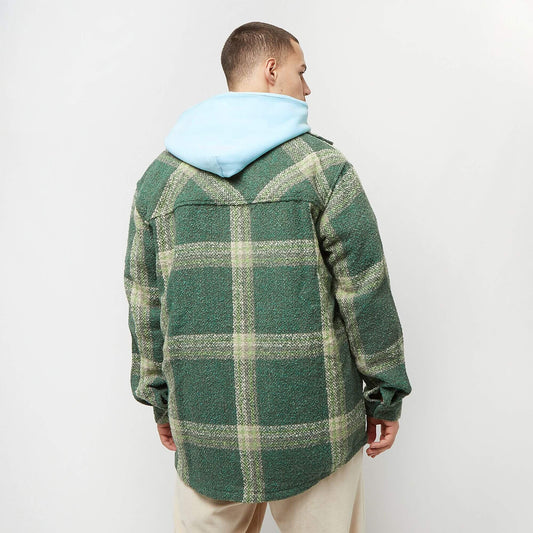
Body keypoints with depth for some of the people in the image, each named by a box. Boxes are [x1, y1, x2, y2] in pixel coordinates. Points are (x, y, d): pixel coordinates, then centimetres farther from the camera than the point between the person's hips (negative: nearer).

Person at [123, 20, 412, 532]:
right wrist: (386, 395, 4)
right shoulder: (323, 164, -7)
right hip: (314, 423, -2)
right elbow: (365, 294, -7)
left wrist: (159, 399, 18)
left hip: (204, 428, 3)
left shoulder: (160, 174, 4)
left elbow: (145, 303, 7)